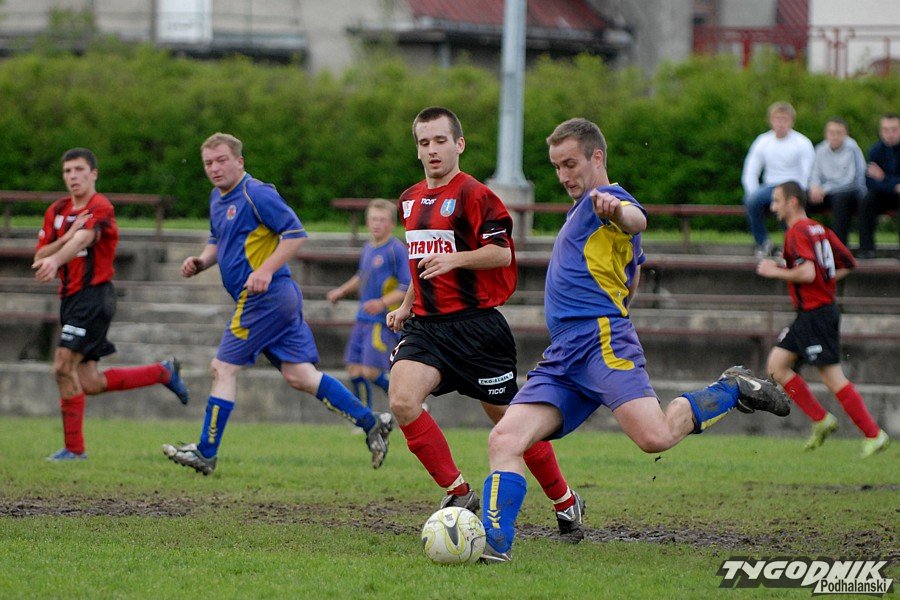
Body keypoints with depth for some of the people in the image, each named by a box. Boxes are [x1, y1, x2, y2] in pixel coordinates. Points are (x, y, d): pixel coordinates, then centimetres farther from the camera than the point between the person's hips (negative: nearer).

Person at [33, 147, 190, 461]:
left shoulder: (100, 208, -12)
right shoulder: (57, 211, 12)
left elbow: (83, 239, -34)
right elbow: (39, 255, 6)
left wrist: (55, 261, -53)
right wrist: (66, 238, -13)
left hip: (94, 296, -8)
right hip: (71, 297, 8)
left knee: (64, 368, -14)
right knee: (90, 383, 9)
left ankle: (74, 447, -5)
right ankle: (163, 372, 28)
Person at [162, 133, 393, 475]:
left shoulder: (256, 194, -12)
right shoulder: (218, 199, 16)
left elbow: (295, 233, -16)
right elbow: (218, 241, 30)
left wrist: (266, 270, -25)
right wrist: (201, 262, 9)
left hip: (263, 297, -10)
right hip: (280, 298, 10)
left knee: (223, 369, -4)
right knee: (299, 376, 6)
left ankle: (206, 453, 2)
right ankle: (371, 423, 6)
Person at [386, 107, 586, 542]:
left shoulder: (473, 195, -9)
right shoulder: (410, 200, 16)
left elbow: (502, 253, -14)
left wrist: (456, 260, -26)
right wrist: (406, 307, 22)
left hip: (474, 323, -6)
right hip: (426, 325, 6)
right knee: (402, 400, -20)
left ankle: (566, 502, 22)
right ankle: (458, 493, -10)